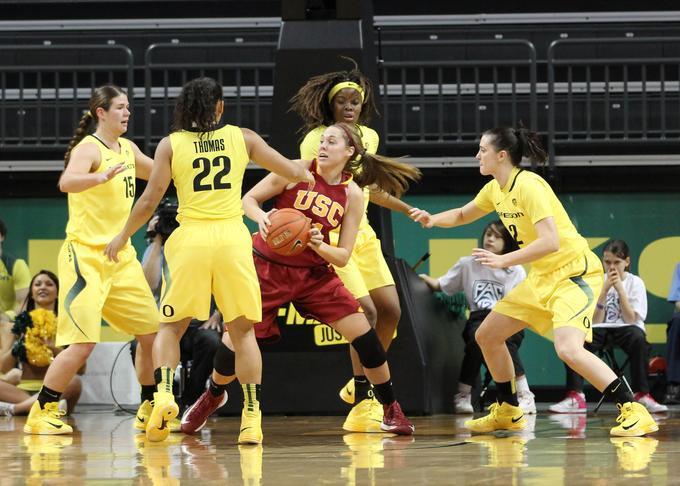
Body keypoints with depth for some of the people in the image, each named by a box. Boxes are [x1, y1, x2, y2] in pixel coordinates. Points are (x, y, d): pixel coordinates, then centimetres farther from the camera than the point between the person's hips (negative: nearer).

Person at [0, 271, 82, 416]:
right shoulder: (21, 323, 14)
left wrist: (55, 350, -12)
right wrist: (17, 346, -9)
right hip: (23, 390, 1)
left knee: (74, 382, -34)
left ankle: (14, 408, -33)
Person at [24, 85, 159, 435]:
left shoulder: (127, 149, 11)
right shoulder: (89, 149, -13)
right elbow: (67, 182, -34)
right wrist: (101, 177, -53)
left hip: (121, 256, 8)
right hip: (85, 255, -8)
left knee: (152, 333, 9)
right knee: (83, 343, -15)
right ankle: (41, 413, -6)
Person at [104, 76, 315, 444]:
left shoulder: (171, 144, 5)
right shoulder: (242, 138, 8)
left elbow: (150, 200, 1)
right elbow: (292, 172, 13)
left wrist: (122, 237, 15)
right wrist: (306, 175, 37)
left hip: (190, 238, -1)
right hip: (232, 236, 1)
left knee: (171, 327, 12)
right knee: (243, 331, 9)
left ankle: (164, 393, -12)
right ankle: (252, 418, 2)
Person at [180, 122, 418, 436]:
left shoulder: (353, 195, -5)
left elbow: (342, 257, -4)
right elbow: (248, 199, -4)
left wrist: (319, 246, -25)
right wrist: (261, 217, -26)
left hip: (314, 271, 2)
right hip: (268, 266, -2)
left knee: (362, 332, -10)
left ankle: (390, 410, 4)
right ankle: (213, 396, 28)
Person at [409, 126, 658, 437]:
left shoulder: (528, 186, -21)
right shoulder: (495, 189, 6)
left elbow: (549, 242, -30)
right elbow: (462, 216, 25)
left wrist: (503, 261, -31)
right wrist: (432, 219, 6)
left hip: (575, 272, -10)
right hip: (543, 277, 10)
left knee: (568, 349, -30)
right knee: (486, 336, 11)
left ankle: (634, 412, -25)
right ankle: (508, 413, 27)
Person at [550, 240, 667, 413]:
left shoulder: (635, 283, 1)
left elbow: (630, 319, -10)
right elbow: (595, 320, -3)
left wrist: (620, 288, -15)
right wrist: (605, 289, -12)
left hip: (624, 330, -2)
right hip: (600, 330, 2)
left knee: (638, 338, -38)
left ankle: (642, 395, -30)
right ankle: (575, 397, -32)